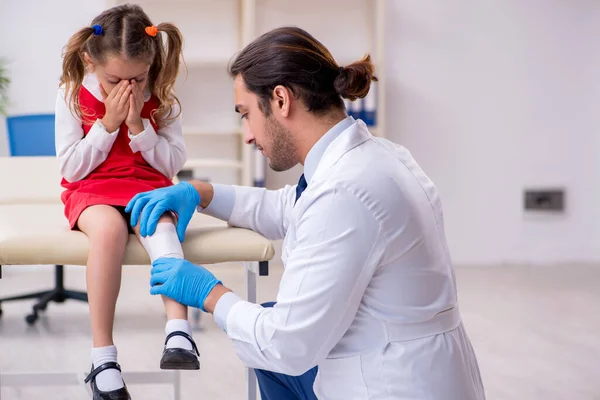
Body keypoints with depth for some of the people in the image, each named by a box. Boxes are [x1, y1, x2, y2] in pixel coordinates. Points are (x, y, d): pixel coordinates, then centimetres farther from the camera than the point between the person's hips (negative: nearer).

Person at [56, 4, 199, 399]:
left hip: (149, 188, 1)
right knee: (109, 229, -37)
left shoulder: (162, 99, -2)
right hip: (93, 191, -1)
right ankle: (103, 359, -37)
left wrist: (137, 124, -16)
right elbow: (72, 167, -6)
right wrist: (108, 123, -16)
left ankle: (179, 333, -49)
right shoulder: (73, 96, -5)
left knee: (162, 225, -35)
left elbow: (174, 164, -2)